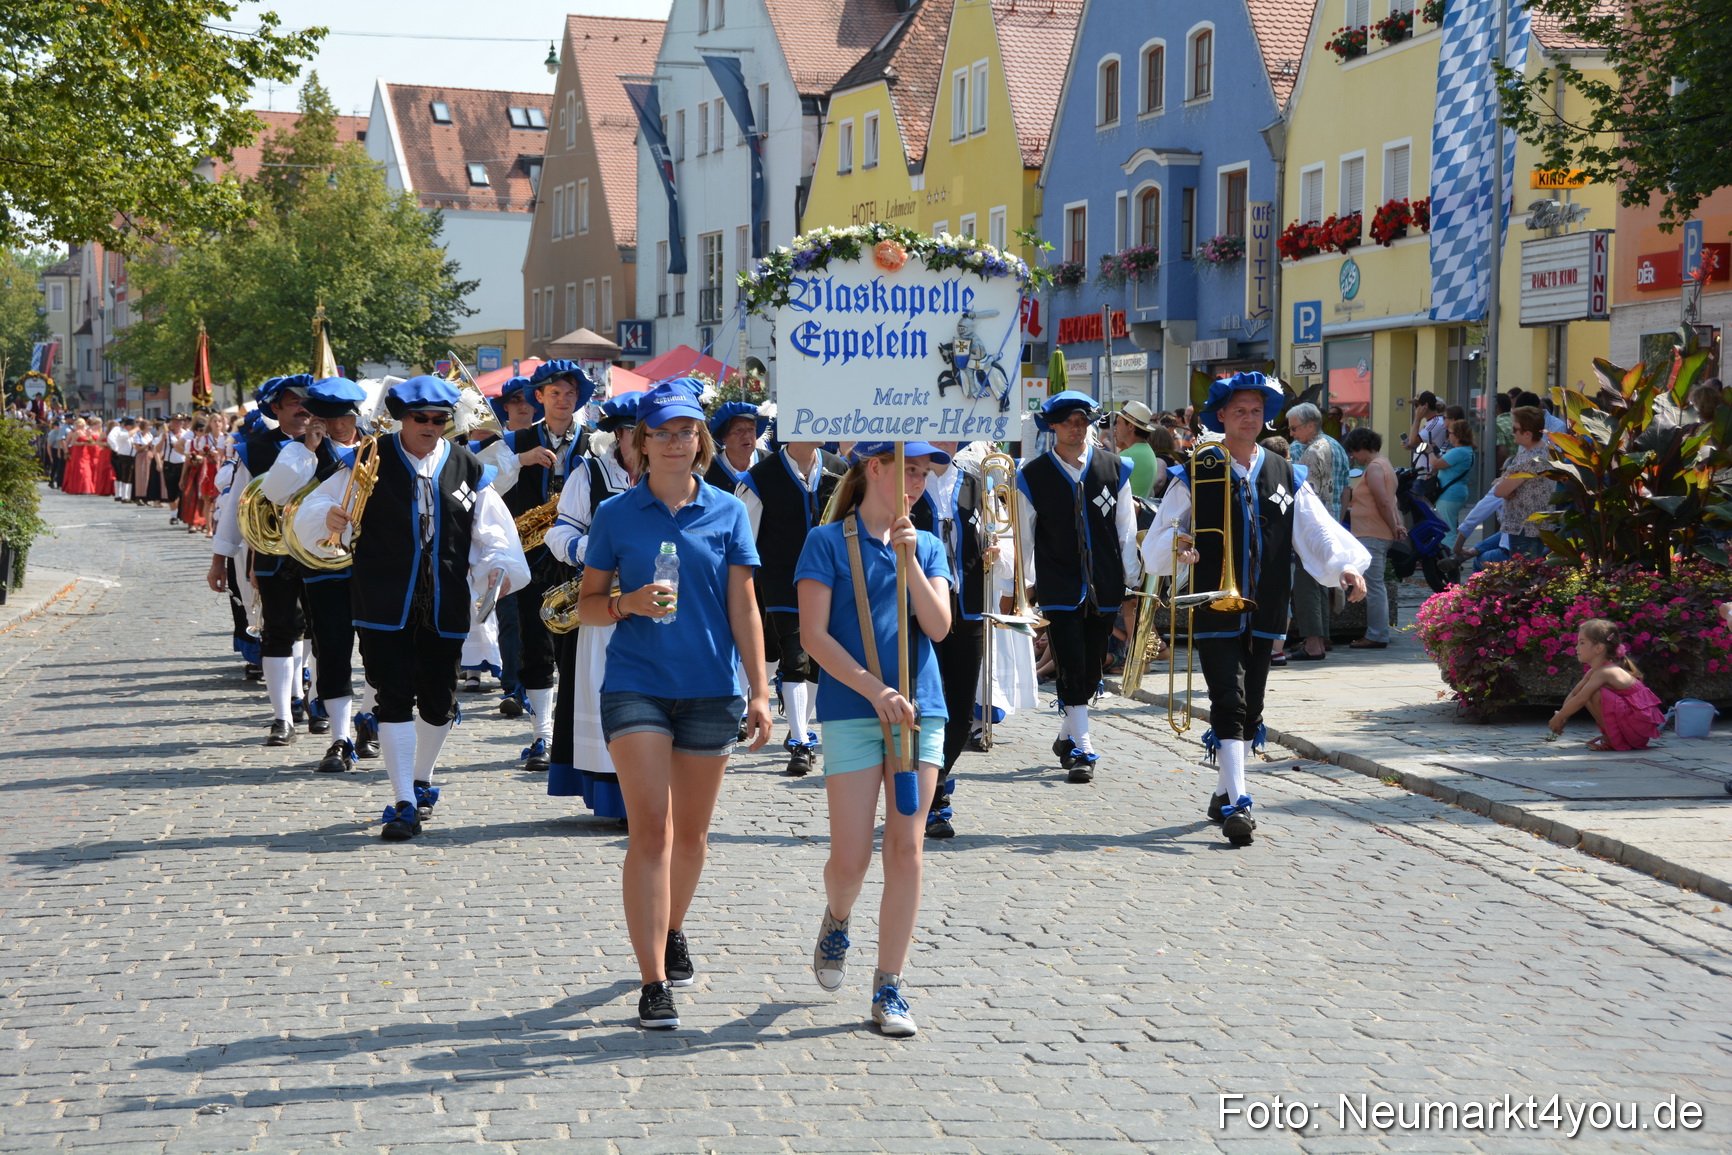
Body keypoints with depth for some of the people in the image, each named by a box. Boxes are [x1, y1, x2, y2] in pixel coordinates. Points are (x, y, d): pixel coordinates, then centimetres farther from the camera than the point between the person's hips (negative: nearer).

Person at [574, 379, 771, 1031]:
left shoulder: (727, 513, 4)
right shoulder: (616, 515, 2)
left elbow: (743, 608, 4)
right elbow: (587, 606, 6)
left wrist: (759, 691, -1)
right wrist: (629, 603, -15)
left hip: (710, 689, 2)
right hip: (635, 685, -2)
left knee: (691, 832, 13)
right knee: (649, 830, -11)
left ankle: (673, 931, 40)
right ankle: (653, 983, -9)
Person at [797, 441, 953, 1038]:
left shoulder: (927, 546, 12)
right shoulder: (828, 541, 0)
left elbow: (938, 626, -1)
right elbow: (814, 635, -7)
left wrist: (909, 559, -10)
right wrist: (876, 691, -15)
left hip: (920, 711, 4)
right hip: (851, 713, -3)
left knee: (906, 848, 0)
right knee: (851, 856, -5)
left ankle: (889, 987, 9)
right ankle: (836, 920, 31)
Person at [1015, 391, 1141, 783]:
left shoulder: (1114, 469, 4)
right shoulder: (1033, 476, -1)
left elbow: (1126, 530, 8)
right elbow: (1024, 536, 5)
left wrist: (1132, 581, 5)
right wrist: (1020, 586, 5)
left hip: (1104, 588, 3)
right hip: (1058, 588, -3)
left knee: (1091, 671, 10)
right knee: (1071, 670, -9)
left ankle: (1067, 737, 30)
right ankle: (1082, 751, -6)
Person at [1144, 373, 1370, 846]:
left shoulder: (1288, 477, 10)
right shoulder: (1194, 477, 1)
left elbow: (1319, 532, 3)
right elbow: (1157, 544, 0)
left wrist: (1346, 565, -15)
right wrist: (1176, 546, -23)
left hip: (1264, 616, 4)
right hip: (1214, 614, -4)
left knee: (1250, 710, 11)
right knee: (1230, 705, -13)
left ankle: (1225, 792, 28)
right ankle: (1236, 803, -16)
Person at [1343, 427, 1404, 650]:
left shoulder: (1374, 468, -13)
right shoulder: (1383, 464, 20)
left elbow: (1384, 502, -20)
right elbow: (1388, 502, 17)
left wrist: (1394, 528, -14)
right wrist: (1398, 525, 8)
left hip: (1372, 536, -11)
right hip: (1378, 536, 11)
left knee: (1373, 587, -8)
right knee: (1377, 587, 14)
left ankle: (1377, 636, -7)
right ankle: (1378, 633, 17)